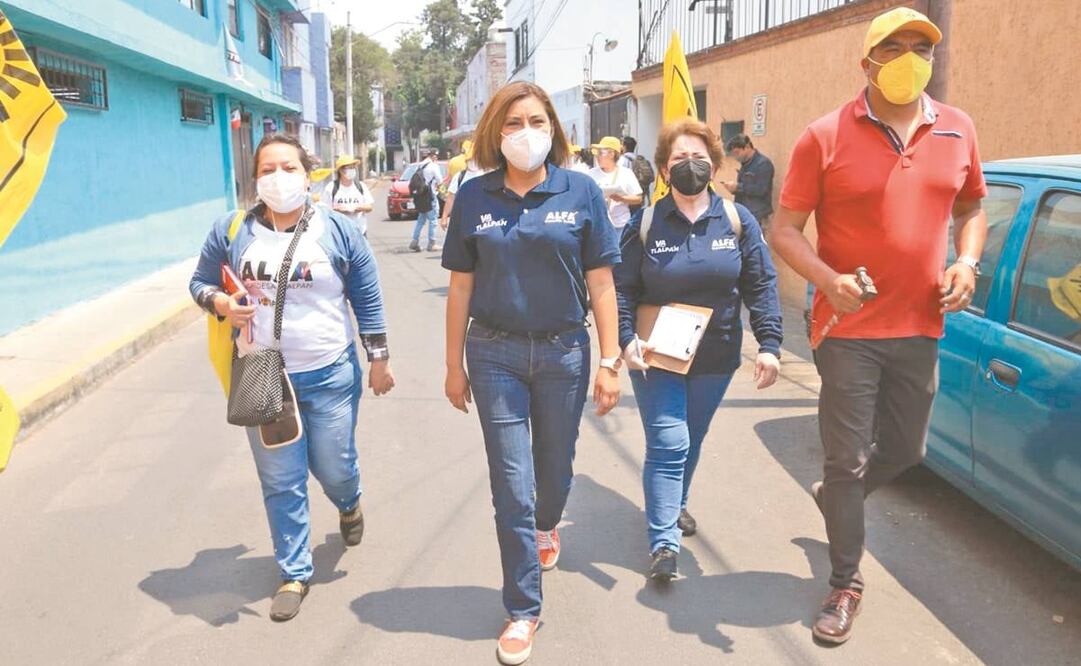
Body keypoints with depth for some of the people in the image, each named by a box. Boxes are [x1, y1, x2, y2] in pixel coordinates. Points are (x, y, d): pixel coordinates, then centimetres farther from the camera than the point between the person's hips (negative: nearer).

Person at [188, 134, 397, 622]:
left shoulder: (339, 230, -2)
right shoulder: (231, 231, -1)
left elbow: (367, 301, 3)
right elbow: (200, 283, 9)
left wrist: (379, 360, 3)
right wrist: (222, 304, -14)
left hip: (330, 375, -1)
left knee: (334, 468, 10)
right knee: (281, 482, 8)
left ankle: (349, 504, 48)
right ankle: (294, 573, 25)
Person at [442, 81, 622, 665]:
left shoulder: (581, 192, -4)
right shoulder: (474, 196, -2)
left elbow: (600, 282, -2)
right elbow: (461, 286, 3)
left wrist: (610, 362, -3)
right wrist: (454, 365, 5)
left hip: (563, 353, 1)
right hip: (496, 355, 0)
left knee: (555, 468, 19)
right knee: (511, 488, 3)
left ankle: (546, 526, 55)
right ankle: (522, 611, 20)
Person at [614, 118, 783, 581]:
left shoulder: (737, 221, -2)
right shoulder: (645, 225, -6)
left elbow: (761, 285, -1)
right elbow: (622, 289, -4)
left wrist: (769, 344, -8)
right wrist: (626, 339, -18)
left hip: (715, 358, 3)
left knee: (692, 441, 18)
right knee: (668, 444, -8)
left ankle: (675, 505, 43)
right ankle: (663, 542, -1)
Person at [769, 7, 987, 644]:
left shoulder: (957, 130, 5)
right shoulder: (827, 136, -9)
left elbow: (972, 208, 18)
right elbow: (785, 229, -7)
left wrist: (967, 262, -2)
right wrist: (828, 279, -23)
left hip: (920, 328, 5)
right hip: (850, 329, -4)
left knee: (905, 450, 18)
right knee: (848, 460, 3)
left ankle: (835, 494, 49)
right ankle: (846, 585, 21)